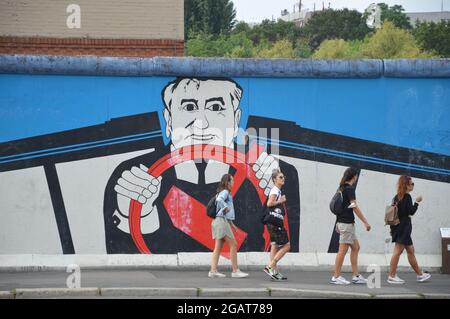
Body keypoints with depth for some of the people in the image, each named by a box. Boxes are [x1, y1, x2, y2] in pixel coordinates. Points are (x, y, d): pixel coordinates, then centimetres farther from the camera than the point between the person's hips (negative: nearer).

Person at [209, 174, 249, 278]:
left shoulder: (225, 192, 20)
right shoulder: (225, 192, -9)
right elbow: (219, 199, -33)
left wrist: (231, 223, 20)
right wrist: (225, 207, -17)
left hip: (221, 221, 10)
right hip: (222, 220, -10)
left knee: (218, 247, 6)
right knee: (233, 245, -6)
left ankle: (213, 271, 2)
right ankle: (235, 271, -5)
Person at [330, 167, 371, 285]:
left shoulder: (341, 188, 13)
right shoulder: (350, 189, -13)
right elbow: (355, 207, -17)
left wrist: (338, 223, 25)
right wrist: (365, 222, -15)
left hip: (341, 221, 10)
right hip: (347, 223, -10)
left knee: (355, 247, 13)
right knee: (343, 249, -6)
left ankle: (356, 276, 14)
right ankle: (336, 277, -5)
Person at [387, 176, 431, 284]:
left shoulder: (397, 197, 13)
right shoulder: (407, 197, -12)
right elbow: (411, 212, -16)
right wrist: (417, 202, -4)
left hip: (398, 228, 10)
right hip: (404, 227, -10)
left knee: (410, 250, 14)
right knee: (398, 251, -8)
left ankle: (420, 274, 21)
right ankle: (392, 276, -8)